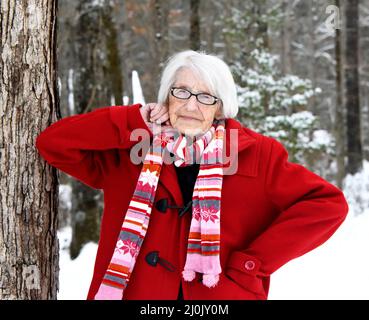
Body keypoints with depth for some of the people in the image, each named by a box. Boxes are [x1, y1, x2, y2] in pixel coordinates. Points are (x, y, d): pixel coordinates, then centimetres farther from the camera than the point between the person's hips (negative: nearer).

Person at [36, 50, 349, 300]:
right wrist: (133, 121, -9)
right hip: (132, 290, 2)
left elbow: (328, 203, -6)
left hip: (223, 293, -1)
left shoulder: (257, 155, -2)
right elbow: (51, 143, -2)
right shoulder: (127, 153, 2)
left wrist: (251, 265, -11)